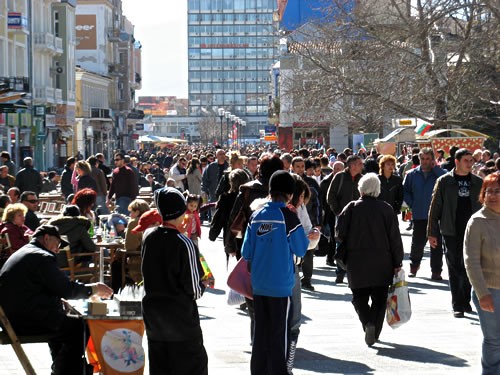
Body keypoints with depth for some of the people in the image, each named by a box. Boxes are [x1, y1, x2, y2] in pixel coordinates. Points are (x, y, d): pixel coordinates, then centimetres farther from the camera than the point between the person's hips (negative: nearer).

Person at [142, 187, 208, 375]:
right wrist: (202, 286, 5)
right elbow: (194, 289, -14)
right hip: (181, 316, -6)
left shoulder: (148, 237, -2)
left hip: (152, 312, 6)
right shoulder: (184, 244, -19)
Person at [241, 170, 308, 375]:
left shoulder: (256, 216, 2)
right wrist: (306, 238, 13)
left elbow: (246, 252, 6)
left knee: (260, 330, 14)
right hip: (281, 285, -5)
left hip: (258, 285, 5)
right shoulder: (288, 216, -12)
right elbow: (301, 250, -6)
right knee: (279, 333, 2)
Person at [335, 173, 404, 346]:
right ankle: (374, 332, 4)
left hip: (357, 261, -1)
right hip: (382, 262, 1)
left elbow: (339, 234, -4)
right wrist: (397, 262, 4)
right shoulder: (386, 209, -2)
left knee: (359, 297, 10)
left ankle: (367, 323, -14)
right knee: (379, 298, 11)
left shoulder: (351, 208, -4)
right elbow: (395, 237, -2)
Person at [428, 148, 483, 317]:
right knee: (455, 270, 0)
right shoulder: (444, 181, 0)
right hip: (452, 233, -2)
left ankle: (466, 301, 22)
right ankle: (457, 305, 4)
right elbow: (435, 208, 1)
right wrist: (432, 233, -1)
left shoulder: (478, 182, 7)